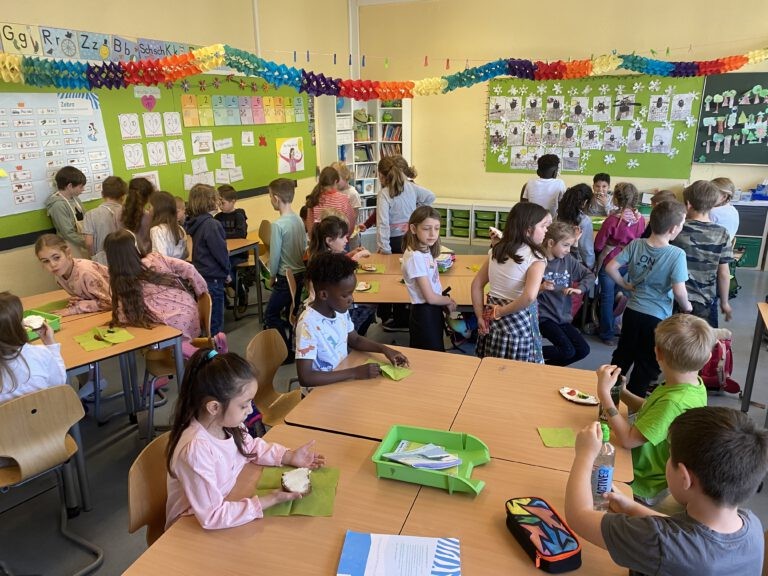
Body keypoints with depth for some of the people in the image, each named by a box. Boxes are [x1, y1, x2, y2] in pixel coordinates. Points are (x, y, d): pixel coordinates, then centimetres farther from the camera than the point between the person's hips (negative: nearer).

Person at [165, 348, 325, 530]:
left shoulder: (227, 423, -11)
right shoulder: (195, 450, -32)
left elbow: (250, 446, 10)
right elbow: (212, 517, -28)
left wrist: (290, 457, -2)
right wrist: (270, 501, -27)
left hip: (226, 503, 6)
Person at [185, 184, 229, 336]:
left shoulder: (196, 223, 6)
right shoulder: (210, 225, -19)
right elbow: (220, 251, -16)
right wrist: (227, 271, 0)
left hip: (202, 276, 9)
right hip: (213, 278, -9)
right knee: (215, 323, 1)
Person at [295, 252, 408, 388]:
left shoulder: (340, 310, -3)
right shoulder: (308, 324, -25)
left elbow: (355, 340, 15)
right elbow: (305, 378, -30)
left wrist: (384, 349, -2)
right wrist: (354, 373, -29)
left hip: (344, 380, 7)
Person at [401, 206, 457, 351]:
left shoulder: (426, 251, 4)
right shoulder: (415, 257, -22)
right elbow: (430, 297, -19)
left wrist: (445, 300, -4)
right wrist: (449, 301, -2)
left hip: (434, 310, 8)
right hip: (424, 313, -8)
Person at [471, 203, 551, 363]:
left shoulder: (496, 250, 3)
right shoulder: (536, 258, -14)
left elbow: (476, 284, 5)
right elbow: (529, 297, -28)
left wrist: (480, 317, 4)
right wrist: (500, 312, -16)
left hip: (493, 320, 6)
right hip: (519, 325, -6)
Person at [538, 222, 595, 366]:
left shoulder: (568, 260, 1)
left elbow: (590, 275, 11)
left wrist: (580, 289, -7)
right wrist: (541, 288, -31)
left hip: (563, 316, 7)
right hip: (544, 316, -7)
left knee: (583, 350, 5)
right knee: (568, 351, -18)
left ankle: (545, 366, 21)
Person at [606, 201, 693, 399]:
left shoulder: (635, 244, -7)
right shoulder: (677, 254, -19)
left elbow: (610, 267, -8)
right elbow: (679, 291, -22)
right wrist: (687, 307, -3)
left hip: (632, 312, 4)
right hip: (657, 318, -4)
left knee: (623, 355, 23)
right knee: (647, 366, 15)